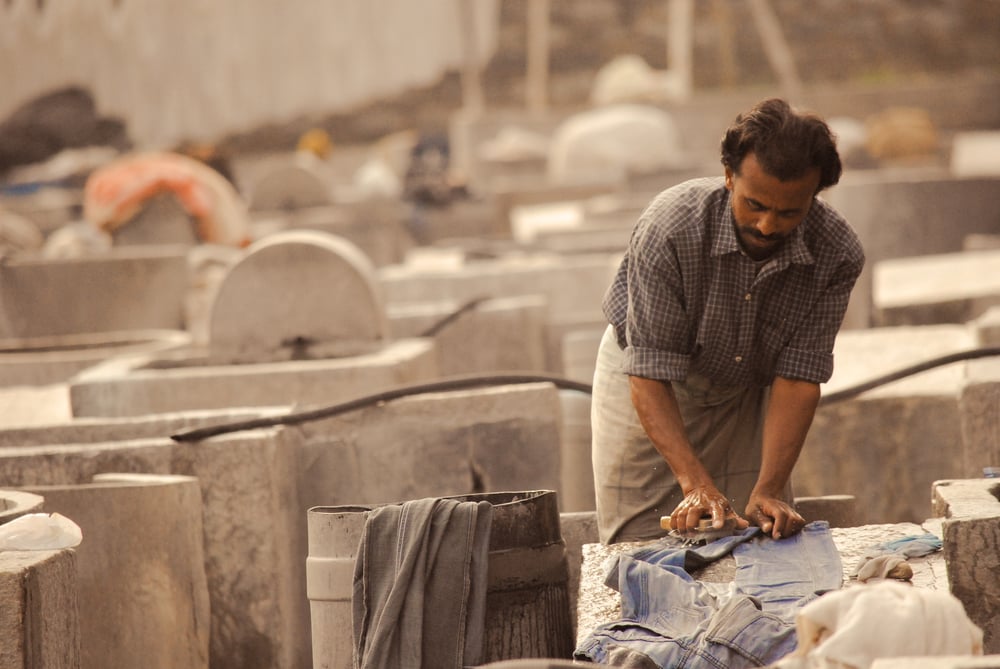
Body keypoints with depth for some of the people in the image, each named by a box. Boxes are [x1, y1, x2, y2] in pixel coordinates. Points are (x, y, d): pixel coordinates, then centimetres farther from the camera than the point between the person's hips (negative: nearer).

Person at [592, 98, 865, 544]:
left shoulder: (836, 256, -26)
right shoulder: (670, 228, -34)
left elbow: (798, 377, -22)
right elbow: (651, 375, -31)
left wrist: (768, 490, -33)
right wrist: (696, 483, -41)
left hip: (747, 391, 3)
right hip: (649, 389, -2)